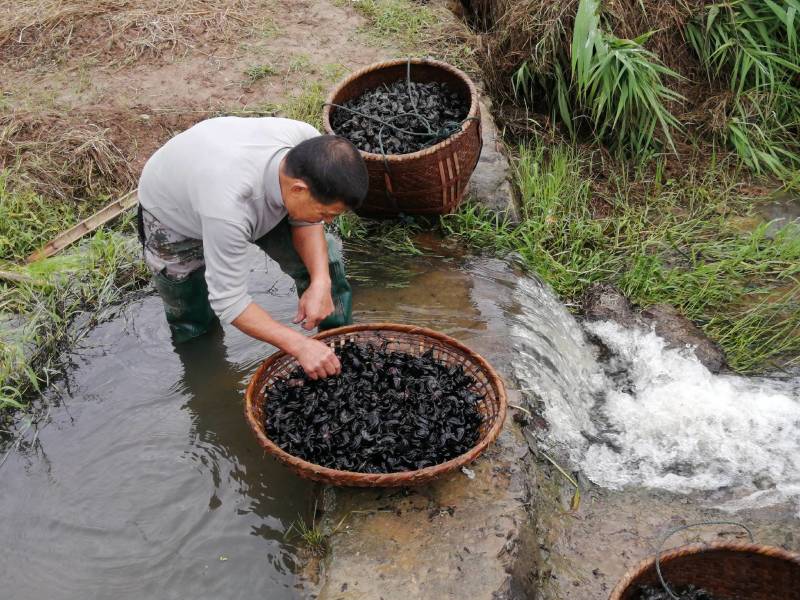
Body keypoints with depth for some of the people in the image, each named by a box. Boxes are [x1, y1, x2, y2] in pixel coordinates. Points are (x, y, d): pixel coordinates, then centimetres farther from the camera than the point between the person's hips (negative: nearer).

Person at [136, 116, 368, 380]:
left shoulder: (310, 145, -32)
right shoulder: (229, 207, -48)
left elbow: (304, 220, -13)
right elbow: (228, 301, -37)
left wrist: (321, 282, -28)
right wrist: (300, 345, -40)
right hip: (175, 216, -4)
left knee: (324, 259, -4)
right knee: (193, 323, 6)